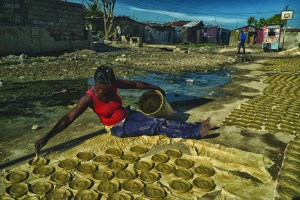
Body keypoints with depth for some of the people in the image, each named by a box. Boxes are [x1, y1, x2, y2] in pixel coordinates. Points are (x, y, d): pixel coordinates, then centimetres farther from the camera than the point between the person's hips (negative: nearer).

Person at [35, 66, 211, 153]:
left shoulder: (114, 84, -9)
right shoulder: (89, 98, -23)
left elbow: (135, 84, 3)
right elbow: (68, 118, -24)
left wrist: (155, 88, 12)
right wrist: (47, 137, -29)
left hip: (129, 115, 5)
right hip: (118, 128, -5)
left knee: (158, 122, -12)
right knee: (156, 128, -15)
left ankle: (195, 128, -8)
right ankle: (195, 133, -14)